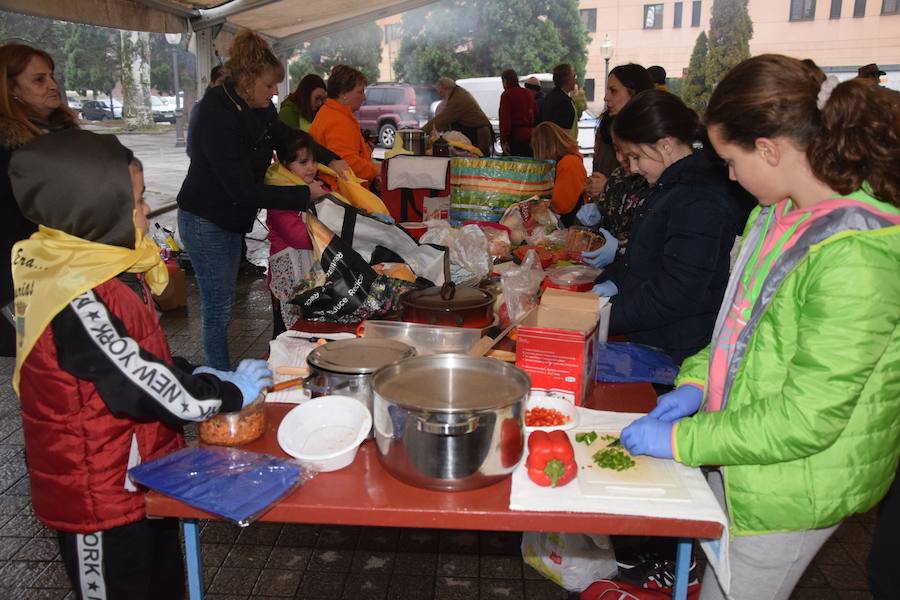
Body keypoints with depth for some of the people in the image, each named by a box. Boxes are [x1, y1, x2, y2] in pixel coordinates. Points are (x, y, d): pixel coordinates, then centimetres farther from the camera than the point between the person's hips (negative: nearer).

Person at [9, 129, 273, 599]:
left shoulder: (97, 268, 0)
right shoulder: (78, 302, -30)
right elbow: (146, 388, -26)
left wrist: (196, 376, 1)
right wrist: (231, 393, -13)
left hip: (137, 472, 8)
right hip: (102, 497, -8)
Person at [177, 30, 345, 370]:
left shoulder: (257, 108, -2)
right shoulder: (219, 118, -27)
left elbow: (286, 135, 17)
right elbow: (244, 191, -28)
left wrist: (330, 160, 1)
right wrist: (304, 195, -23)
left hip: (232, 219, 9)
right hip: (206, 222, -9)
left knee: (223, 303, 17)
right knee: (218, 307, -1)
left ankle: (224, 377, 31)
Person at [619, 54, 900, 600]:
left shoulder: (855, 256, -28)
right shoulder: (782, 213, 0)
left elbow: (807, 419, -27)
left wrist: (681, 440, -19)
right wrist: (699, 383, 0)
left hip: (792, 489, -7)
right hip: (741, 458, 8)